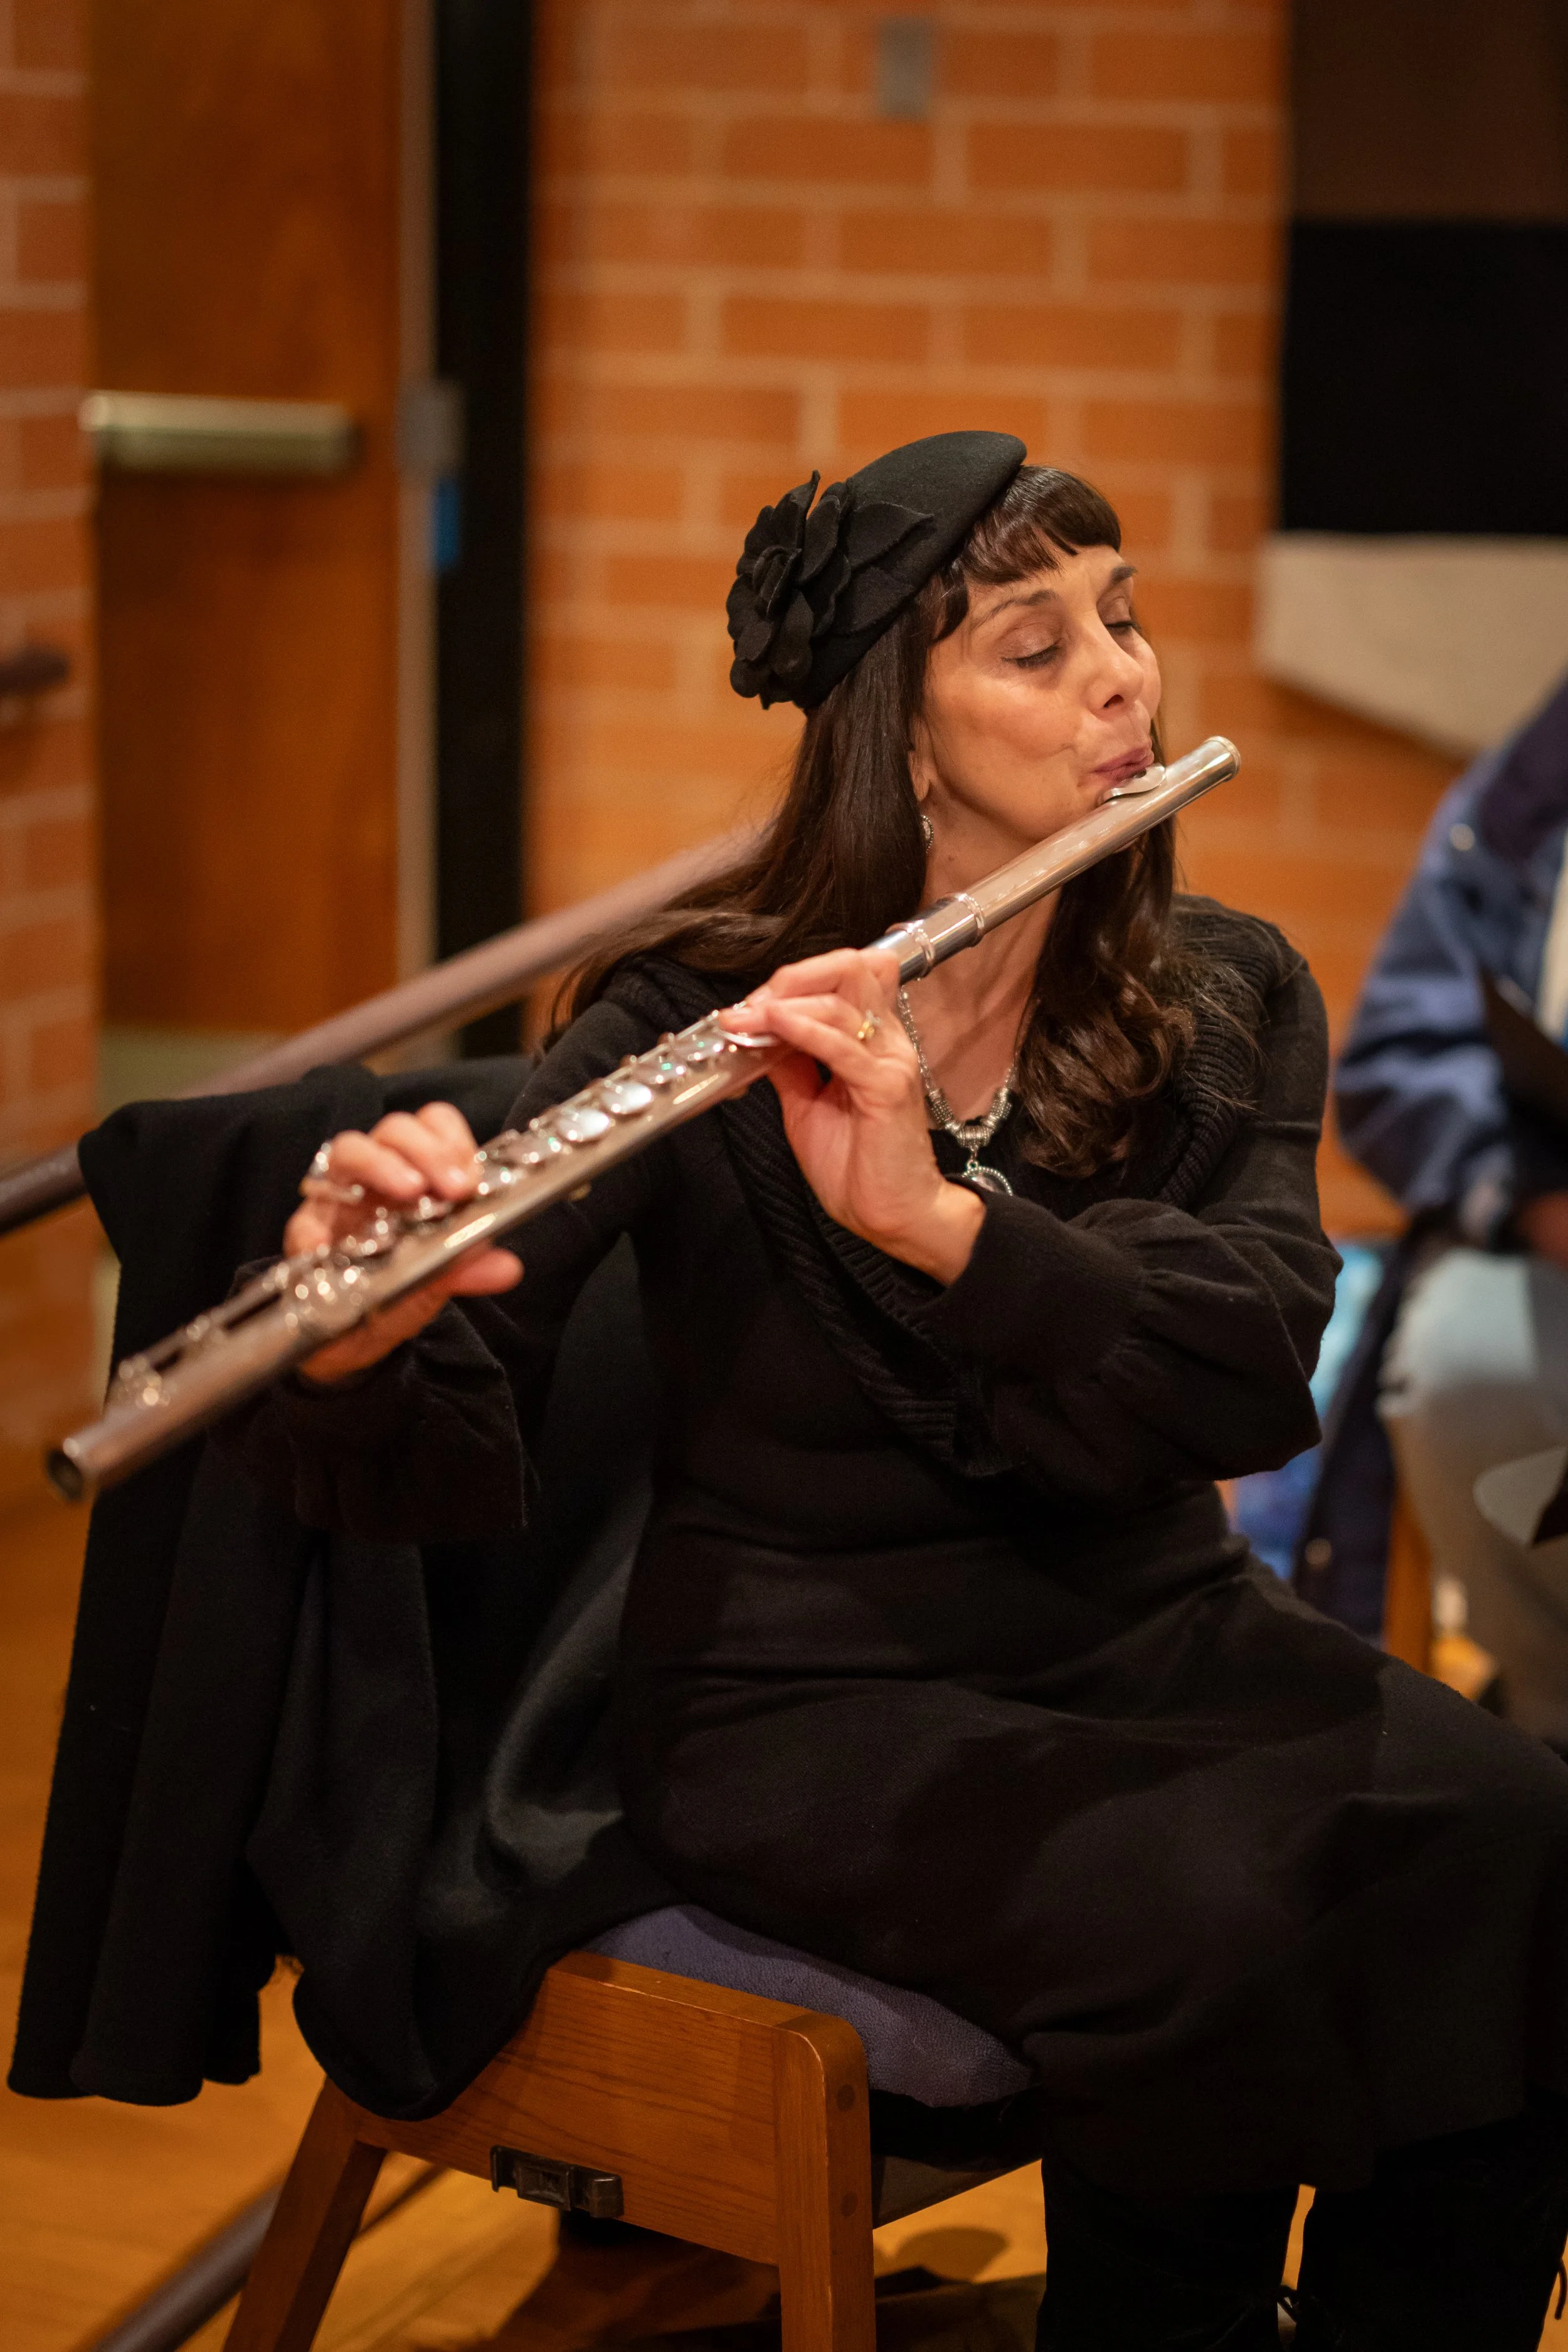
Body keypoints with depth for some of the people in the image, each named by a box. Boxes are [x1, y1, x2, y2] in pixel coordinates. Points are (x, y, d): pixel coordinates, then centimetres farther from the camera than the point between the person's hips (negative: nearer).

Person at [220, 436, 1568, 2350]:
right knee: (1202, 1925, -31)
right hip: (815, 1688, -4)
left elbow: (1273, 1369, -15)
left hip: (1157, 1636, 4)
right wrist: (359, 1345, -39)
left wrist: (935, 1216, -32)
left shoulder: (1224, 1003, 3)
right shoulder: (688, 1028, -8)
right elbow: (450, 1473, -15)